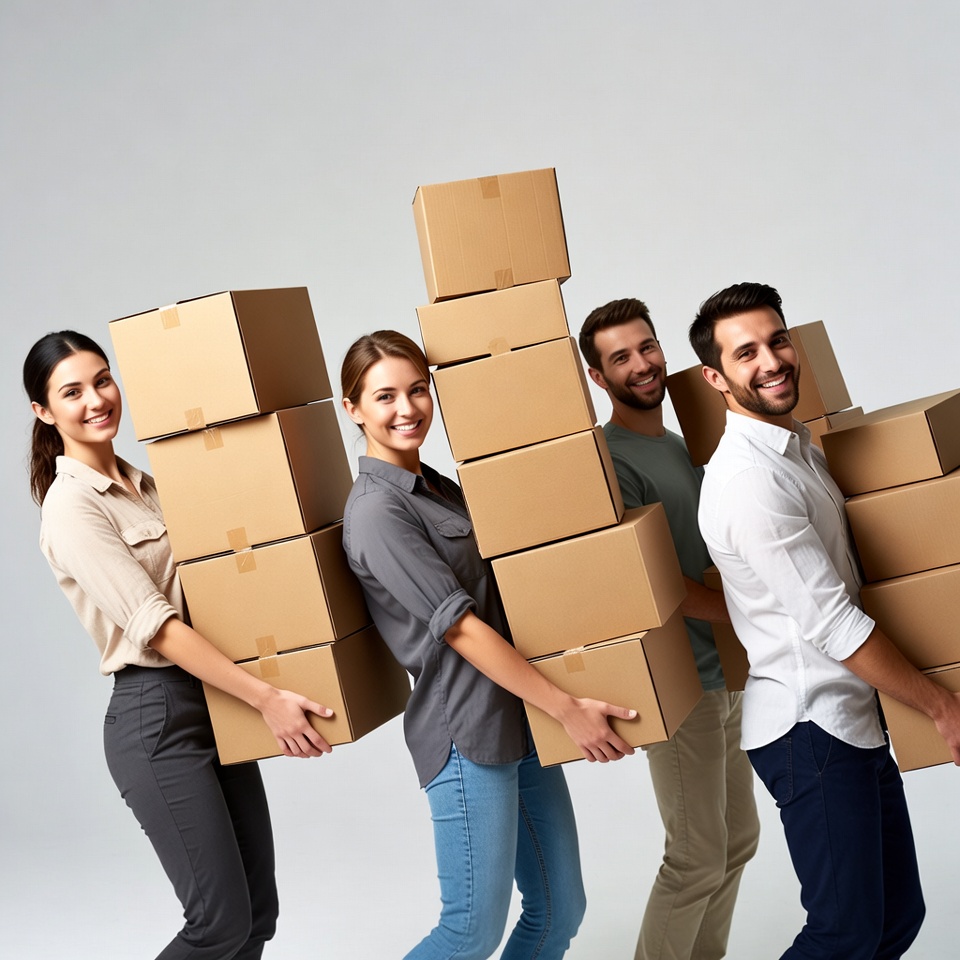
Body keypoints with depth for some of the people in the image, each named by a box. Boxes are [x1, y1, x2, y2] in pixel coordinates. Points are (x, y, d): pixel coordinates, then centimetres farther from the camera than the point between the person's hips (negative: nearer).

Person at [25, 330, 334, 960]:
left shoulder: (143, 485, 13)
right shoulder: (71, 506, -12)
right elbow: (155, 623, -20)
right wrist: (266, 697, -26)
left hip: (216, 706, 8)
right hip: (157, 717, -8)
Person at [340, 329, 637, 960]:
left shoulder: (440, 488, 13)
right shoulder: (377, 511, -14)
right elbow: (461, 627, -18)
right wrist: (568, 708, -18)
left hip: (521, 722, 9)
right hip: (467, 735, -9)